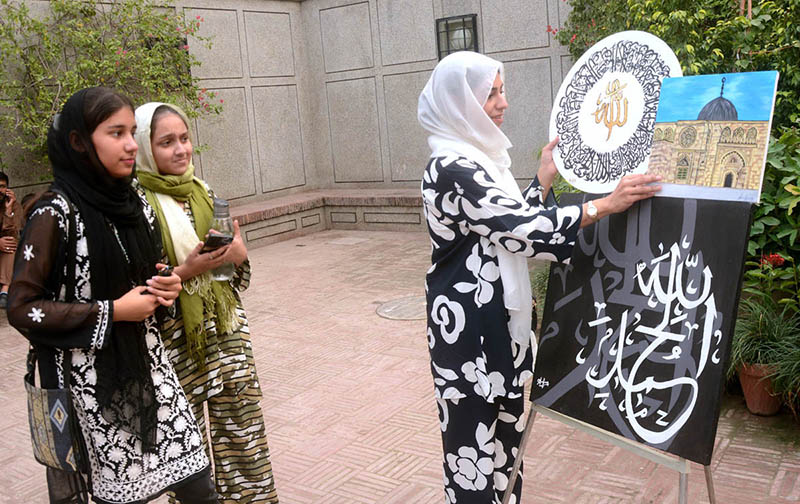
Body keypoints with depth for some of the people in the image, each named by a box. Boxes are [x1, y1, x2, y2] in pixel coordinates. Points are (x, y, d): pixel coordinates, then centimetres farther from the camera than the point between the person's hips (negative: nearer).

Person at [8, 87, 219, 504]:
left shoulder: (135, 205, 5)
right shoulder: (55, 214, -13)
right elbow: (21, 308, -14)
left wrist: (164, 291, -2)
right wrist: (114, 312, -16)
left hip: (147, 369, 6)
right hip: (92, 383, -5)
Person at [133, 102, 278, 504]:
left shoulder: (202, 192, 8)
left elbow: (236, 259, 15)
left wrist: (238, 253, -6)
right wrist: (186, 271, -21)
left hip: (225, 326, 5)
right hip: (176, 339, -5)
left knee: (243, 427, 11)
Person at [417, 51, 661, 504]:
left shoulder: (478, 157, 11)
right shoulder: (452, 169, -20)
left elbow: (512, 224, 15)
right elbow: (521, 229, -25)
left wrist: (545, 178, 11)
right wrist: (606, 205, -24)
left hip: (498, 319, 9)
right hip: (470, 326, -9)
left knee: (504, 429, 18)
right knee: (476, 436, 3)